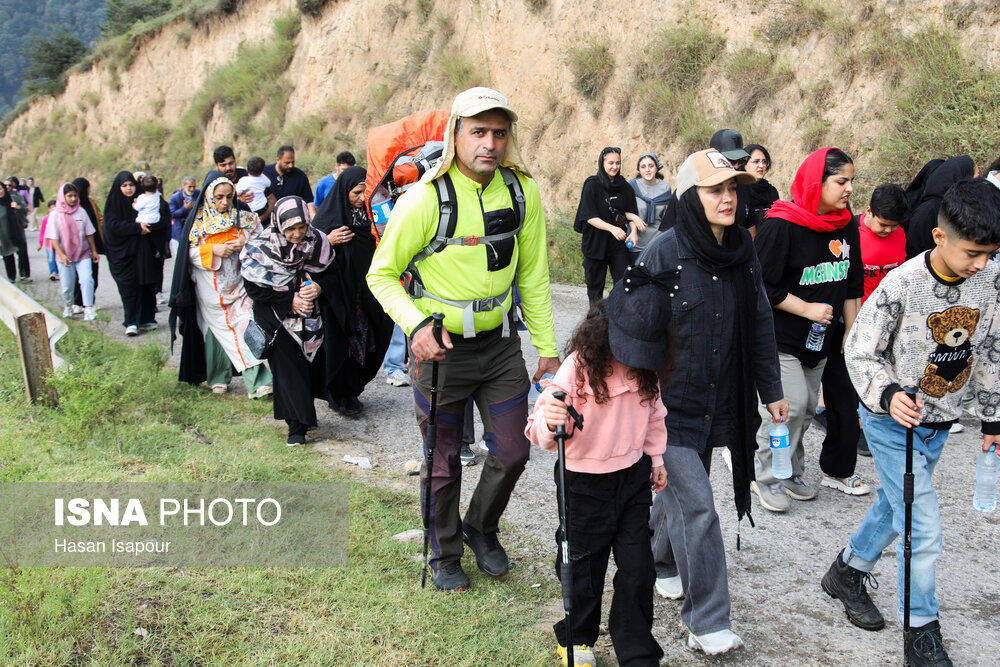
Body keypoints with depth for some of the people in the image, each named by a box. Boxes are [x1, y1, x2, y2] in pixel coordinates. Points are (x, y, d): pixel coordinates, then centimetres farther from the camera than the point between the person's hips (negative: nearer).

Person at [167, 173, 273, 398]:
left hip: (238, 282, 0)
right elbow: (189, 252, -2)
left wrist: (245, 241, -11)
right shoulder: (198, 220, -2)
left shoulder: (240, 216, 1)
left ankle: (257, 379, -15)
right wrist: (213, 249, -18)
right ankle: (217, 378, 21)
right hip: (210, 288, 0)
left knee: (245, 325, -11)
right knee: (216, 329, 6)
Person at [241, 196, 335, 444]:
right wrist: (289, 301, -19)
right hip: (276, 318, -3)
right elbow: (255, 288, -12)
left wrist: (319, 286, -19)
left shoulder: (317, 242, -7)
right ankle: (296, 426, -1)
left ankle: (305, 416, 27)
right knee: (287, 368, -7)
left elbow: (329, 272, 4)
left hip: (310, 315, 3)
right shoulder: (260, 248, -15)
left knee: (311, 363, 6)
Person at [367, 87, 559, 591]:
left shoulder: (521, 191, -4)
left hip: (500, 343, 4)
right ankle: (445, 552, 34)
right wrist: (416, 326, -24)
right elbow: (382, 274, -8)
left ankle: (481, 529, 38)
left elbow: (532, 275, 5)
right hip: (440, 346, -4)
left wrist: (547, 348, 5)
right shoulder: (425, 198, -18)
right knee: (443, 462, 10)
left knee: (512, 451, 9)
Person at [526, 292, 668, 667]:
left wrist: (655, 457, 14)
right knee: (585, 569, 11)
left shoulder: (646, 369, -4)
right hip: (585, 485, -4)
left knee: (638, 569, 8)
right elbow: (541, 432, -22)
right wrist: (550, 424, -44)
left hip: (633, 480, 4)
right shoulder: (578, 368, -21)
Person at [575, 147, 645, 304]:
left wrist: (633, 230, -13)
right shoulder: (592, 185, -5)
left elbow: (631, 214, 8)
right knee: (595, 285, 4)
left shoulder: (625, 187, 7)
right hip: (595, 242, -3)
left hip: (618, 243, 3)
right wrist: (612, 228, -24)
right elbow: (589, 216, -12)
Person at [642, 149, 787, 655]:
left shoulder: (742, 252, 2)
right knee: (696, 507, -5)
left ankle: (660, 563, 47)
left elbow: (760, 323, 11)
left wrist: (771, 390, 13)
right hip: (669, 403, -6)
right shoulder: (663, 254, -15)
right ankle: (707, 623, 7)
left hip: (718, 403, 6)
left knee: (680, 492, 20)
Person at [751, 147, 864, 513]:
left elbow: (851, 286, 13)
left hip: (820, 337, 7)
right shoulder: (781, 225, -18)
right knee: (791, 404, -13)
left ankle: (791, 474, 28)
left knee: (807, 408, 12)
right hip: (780, 335, -7)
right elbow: (762, 285, -18)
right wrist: (807, 309, -16)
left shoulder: (846, 226, 4)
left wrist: (850, 332, 13)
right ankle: (766, 477, 6)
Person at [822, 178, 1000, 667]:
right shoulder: (901, 285, -23)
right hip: (892, 420, -6)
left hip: (938, 422, 6)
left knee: (896, 505, 20)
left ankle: (847, 572, 42)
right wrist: (888, 393, -31)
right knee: (923, 527, -5)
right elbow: (860, 353, -14)